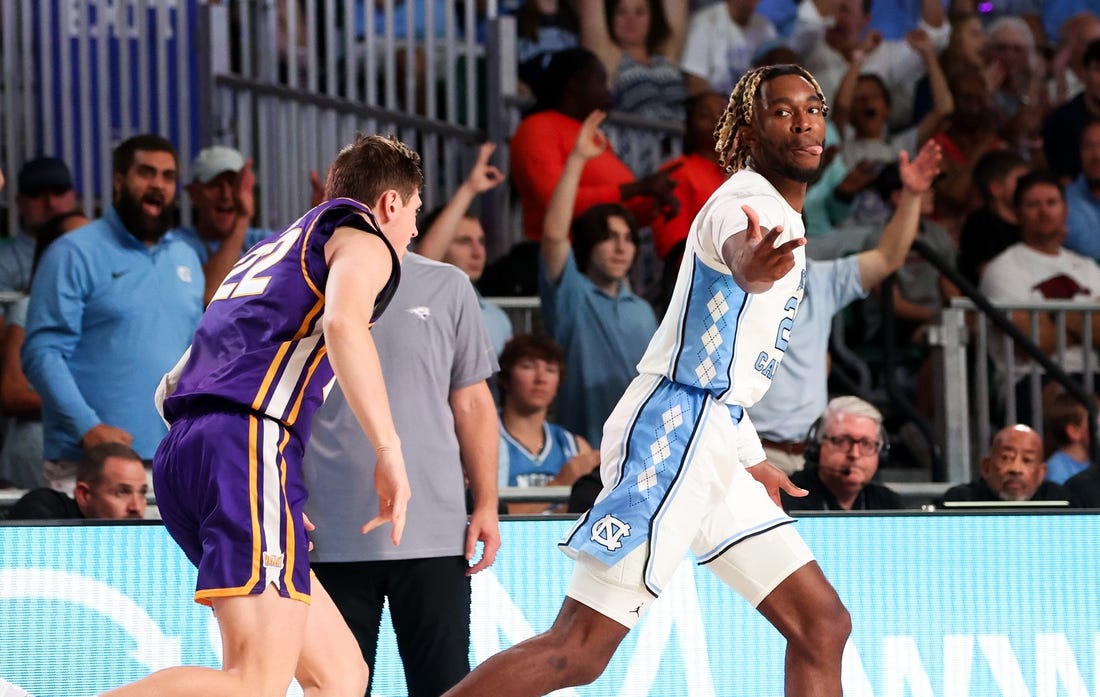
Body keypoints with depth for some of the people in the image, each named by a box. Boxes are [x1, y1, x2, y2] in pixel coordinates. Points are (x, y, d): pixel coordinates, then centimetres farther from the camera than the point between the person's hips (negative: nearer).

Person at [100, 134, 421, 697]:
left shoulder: (269, 253, 34)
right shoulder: (361, 234, 10)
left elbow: (170, 390, 33)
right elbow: (343, 322, -15)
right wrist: (389, 450, -16)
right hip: (248, 444, -9)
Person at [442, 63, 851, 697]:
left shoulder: (783, 216, 19)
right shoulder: (745, 202, -11)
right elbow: (733, 250, -40)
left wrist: (751, 460, 36)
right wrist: (751, 263, -64)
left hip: (714, 447, 10)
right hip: (672, 434, -10)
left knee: (822, 623, 4)